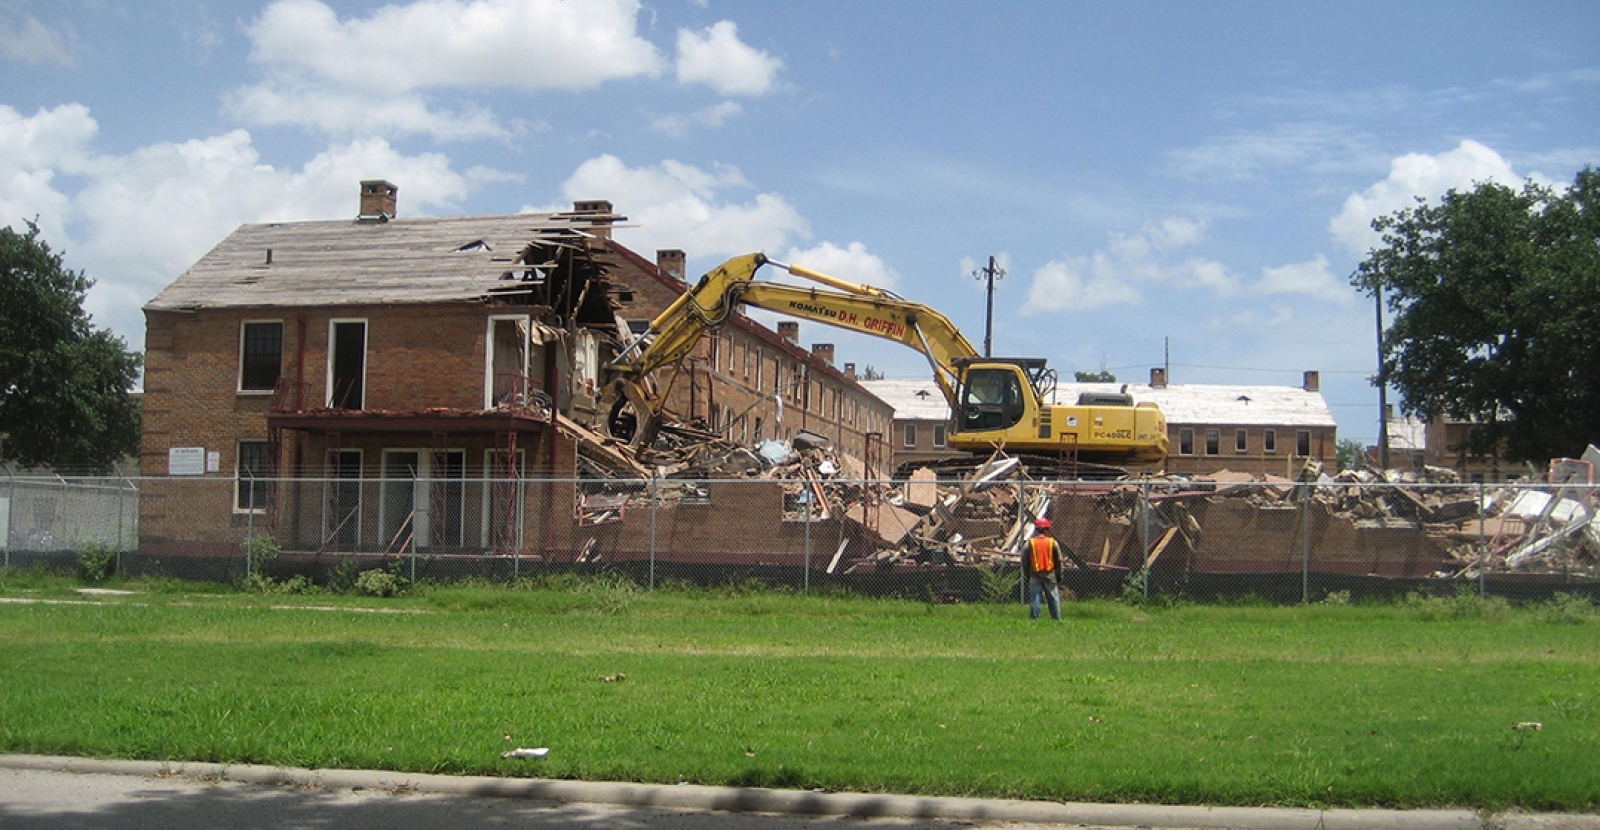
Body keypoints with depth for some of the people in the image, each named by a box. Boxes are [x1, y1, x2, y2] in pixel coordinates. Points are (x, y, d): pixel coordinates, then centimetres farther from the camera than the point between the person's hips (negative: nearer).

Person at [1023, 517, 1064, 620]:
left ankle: (1034, 618, 1)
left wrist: (1026, 575, 13)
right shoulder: (1053, 542, -1)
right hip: (1050, 575, 0)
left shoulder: (1030, 543, -2)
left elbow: (1025, 561, 3)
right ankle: (1057, 618, 9)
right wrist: (1059, 575, 11)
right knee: (1054, 598, 7)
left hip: (1035, 575, 0)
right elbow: (1058, 560, 3)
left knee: (1034, 598, 3)